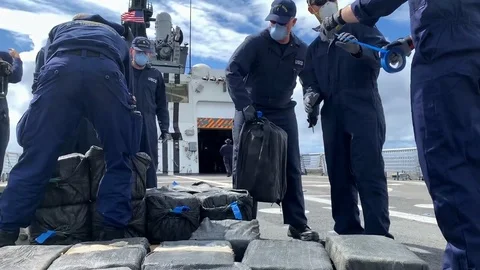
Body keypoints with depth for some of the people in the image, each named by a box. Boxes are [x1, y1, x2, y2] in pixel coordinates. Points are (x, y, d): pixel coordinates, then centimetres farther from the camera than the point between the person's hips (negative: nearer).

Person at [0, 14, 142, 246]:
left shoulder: (59, 29, 44)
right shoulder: (117, 38, 44)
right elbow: (126, 81, 41)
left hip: (61, 69, 1)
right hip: (106, 73, 0)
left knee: (35, 158, 6)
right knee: (118, 159, 10)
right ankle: (113, 230, 6)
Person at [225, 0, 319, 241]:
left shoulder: (302, 50, 4)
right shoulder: (255, 42, -9)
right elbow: (232, 72, -18)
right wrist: (244, 104, -27)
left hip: (283, 113, 3)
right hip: (250, 112, -3)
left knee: (291, 168, 1)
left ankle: (297, 224, 9)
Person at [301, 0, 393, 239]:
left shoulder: (359, 27, 12)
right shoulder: (314, 48, 25)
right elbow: (310, 81, 19)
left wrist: (358, 50, -24)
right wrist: (311, 96, -4)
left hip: (364, 109, -5)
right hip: (332, 114, 5)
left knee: (369, 172, -13)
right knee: (339, 175, 3)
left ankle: (378, 234, -13)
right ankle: (347, 232, 9)